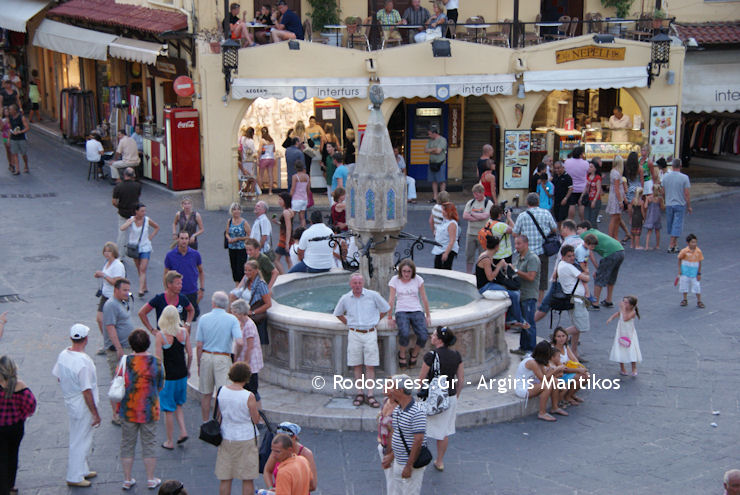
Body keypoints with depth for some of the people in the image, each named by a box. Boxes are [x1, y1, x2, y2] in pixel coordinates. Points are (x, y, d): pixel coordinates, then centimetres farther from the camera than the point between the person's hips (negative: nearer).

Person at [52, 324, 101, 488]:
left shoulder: (63, 355, -4)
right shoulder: (83, 362, -29)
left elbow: (58, 377, 10)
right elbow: (86, 391, -25)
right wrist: (95, 414, -17)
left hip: (70, 402, 8)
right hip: (83, 407, -8)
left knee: (79, 439, 23)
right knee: (81, 442, 5)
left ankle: (82, 470, 37)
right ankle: (74, 477, 15)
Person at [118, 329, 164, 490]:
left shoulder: (125, 362, -12)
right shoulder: (156, 362, -11)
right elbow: (160, 386, -1)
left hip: (128, 410, 0)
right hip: (149, 411, 0)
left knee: (127, 445, 12)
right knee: (149, 445, 11)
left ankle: (127, 480, 19)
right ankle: (151, 480, 18)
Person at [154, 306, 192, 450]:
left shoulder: (160, 335, -16)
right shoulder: (184, 332, -5)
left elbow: (158, 359, -16)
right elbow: (190, 354, 1)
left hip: (167, 375, -4)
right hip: (182, 374, 4)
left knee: (169, 410, 7)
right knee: (178, 405, 24)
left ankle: (170, 441, 16)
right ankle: (183, 431, 10)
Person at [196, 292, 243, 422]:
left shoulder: (204, 318, -1)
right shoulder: (232, 319, -6)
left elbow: (199, 345, 0)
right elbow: (239, 342, -17)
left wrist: (199, 364, 9)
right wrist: (237, 355, 2)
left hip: (206, 357, 3)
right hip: (223, 358, -2)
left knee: (206, 394, 14)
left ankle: (205, 424, 23)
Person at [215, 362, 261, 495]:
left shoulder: (221, 391, -5)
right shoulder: (249, 397, -19)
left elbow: (218, 413, 8)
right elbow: (256, 420, -9)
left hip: (226, 438, 4)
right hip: (246, 439, -4)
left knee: (225, 479, 12)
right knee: (247, 479, 9)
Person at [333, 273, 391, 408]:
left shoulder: (373, 295, -1)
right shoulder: (345, 299, 4)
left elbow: (385, 309, 12)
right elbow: (338, 314, 22)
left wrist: (374, 321, 9)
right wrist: (349, 324, 12)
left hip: (370, 334, -1)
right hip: (354, 334, 2)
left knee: (370, 365, -3)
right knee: (357, 365, 3)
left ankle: (370, 395, -1)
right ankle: (360, 394, 11)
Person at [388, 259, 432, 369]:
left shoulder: (418, 280, 2)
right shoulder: (395, 280, 0)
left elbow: (424, 299, 6)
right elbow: (391, 300, 2)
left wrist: (428, 316, 7)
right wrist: (390, 318, 2)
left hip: (417, 311, 1)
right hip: (401, 312, -1)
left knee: (423, 337, -24)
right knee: (404, 334, -33)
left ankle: (414, 354, 8)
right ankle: (402, 355, -4)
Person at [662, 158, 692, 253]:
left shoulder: (665, 177, -2)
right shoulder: (684, 177, -13)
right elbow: (687, 194, -12)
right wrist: (689, 206, -1)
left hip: (669, 204, 4)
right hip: (680, 204, -4)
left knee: (670, 223, 18)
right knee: (677, 224, 0)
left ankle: (674, 241, 32)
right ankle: (671, 246, -4)